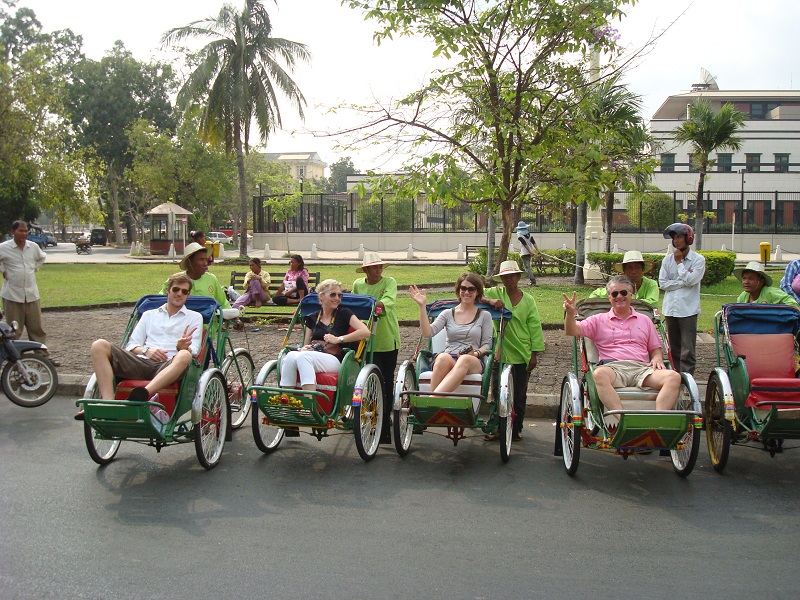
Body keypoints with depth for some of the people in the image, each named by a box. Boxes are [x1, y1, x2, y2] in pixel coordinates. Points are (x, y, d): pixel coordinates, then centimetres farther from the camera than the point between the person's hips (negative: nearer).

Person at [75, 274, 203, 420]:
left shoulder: (195, 317, 21)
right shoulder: (149, 315, 29)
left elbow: (193, 351, 7)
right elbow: (131, 345, 21)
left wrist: (182, 347, -18)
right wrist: (146, 350, -3)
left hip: (168, 367, -3)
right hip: (141, 362, 3)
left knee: (184, 356, -38)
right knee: (99, 346, -18)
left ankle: (143, 394, -57)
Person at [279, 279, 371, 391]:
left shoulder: (344, 314, 10)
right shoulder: (312, 318, 22)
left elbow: (366, 332, -4)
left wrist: (338, 339, -6)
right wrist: (304, 348, -1)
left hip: (333, 360, -3)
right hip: (310, 354, 4)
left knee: (304, 357, -34)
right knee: (290, 356, -30)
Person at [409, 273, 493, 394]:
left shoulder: (484, 316, 15)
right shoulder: (447, 314, 17)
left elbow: (487, 344, 9)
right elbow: (428, 333, 2)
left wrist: (476, 353, -13)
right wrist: (422, 306, -3)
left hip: (474, 363, -1)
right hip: (447, 361, 1)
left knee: (465, 359, -40)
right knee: (443, 357, -38)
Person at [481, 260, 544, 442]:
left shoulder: (528, 300, 5)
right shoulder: (496, 293, 3)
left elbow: (535, 328, 3)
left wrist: (534, 354, -1)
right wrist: (490, 301, -27)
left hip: (522, 355, 0)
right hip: (500, 354, 0)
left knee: (519, 395, 8)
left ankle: (516, 429, 21)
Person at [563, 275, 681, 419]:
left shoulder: (644, 320, 27)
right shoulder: (599, 320, 21)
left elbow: (655, 349, 26)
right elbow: (572, 331, 8)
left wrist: (657, 358, 2)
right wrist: (570, 313, -13)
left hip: (642, 368, 2)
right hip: (612, 367, -2)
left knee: (674, 377, -28)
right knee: (599, 374, -39)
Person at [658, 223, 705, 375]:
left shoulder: (698, 260, 0)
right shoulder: (667, 260, 10)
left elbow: (690, 280, -13)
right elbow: (662, 283, 1)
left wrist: (679, 262, -5)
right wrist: (683, 282, -8)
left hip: (688, 309, -4)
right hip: (670, 308, 4)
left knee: (687, 351, -8)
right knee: (675, 350, 10)